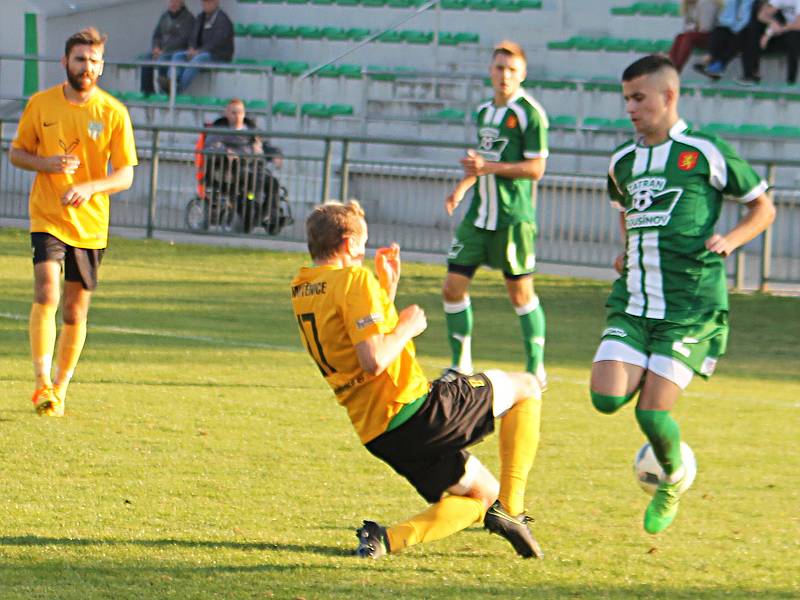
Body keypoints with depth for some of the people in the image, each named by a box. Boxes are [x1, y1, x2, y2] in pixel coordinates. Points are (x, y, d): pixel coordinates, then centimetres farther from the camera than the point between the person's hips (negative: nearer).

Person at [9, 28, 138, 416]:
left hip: (90, 224, 1)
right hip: (47, 218, -1)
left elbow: (125, 175, -3)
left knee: (75, 310, 6)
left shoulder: (113, 113, -3)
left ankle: (59, 390, 20)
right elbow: (16, 153, 9)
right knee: (46, 294, -20)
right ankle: (42, 383, -14)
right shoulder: (40, 104, 0)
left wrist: (90, 187, -22)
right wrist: (46, 163, -12)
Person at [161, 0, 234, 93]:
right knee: (178, 56, -14)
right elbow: (194, 37, 15)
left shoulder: (223, 19, -10)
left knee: (197, 60, -37)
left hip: (219, 56, -8)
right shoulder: (201, 17, 16)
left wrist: (199, 52, -22)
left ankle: (179, 88, -50)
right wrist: (192, 49, -7)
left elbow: (217, 42, -19)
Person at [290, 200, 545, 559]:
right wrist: (407, 326, -7)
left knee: (483, 495, 21)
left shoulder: (301, 290, 14)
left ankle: (388, 539, -4)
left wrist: (387, 285, 22)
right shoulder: (354, 279, -14)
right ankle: (510, 511, 1)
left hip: (378, 436, 8)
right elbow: (375, 361, -24)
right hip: (412, 409, -8)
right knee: (525, 388, 12)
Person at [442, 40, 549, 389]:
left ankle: (536, 369, 14)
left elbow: (536, 168, -13)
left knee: (520, 294, 1)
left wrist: (489, 167, -19)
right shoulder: (484, 111, 13)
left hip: (513, 216, -7)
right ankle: (461, 364, 14)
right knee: (453, 287, 1)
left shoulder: (529, 113, -10)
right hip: (478, 214, 7)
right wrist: (463, 186, 11)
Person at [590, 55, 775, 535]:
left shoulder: (706, 153, -5)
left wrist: (730, 240, -13)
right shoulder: (622, 161, 12)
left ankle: (672, 482, 19)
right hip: (632, 301, 5)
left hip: (692, 306, -5)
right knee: (608, 398, -16)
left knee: (651, 413, -12)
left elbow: (763, 207, 5)